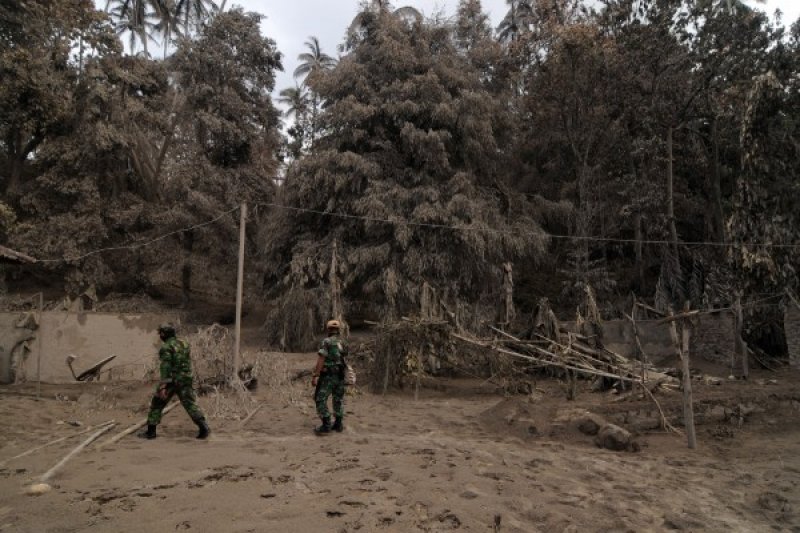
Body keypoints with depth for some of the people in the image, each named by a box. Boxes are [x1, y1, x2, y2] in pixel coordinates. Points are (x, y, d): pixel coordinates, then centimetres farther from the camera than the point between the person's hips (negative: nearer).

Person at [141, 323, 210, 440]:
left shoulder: (166, 347, -12)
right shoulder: (184, 343, 8)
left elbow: (165, 367, -19)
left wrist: (163, 386, -21)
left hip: (171, 381, -5)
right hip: (185, 380, 5)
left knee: (157, 403, 12)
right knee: (190, 404, 6)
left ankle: (151, 431, 16)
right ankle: (204, 427, -7)